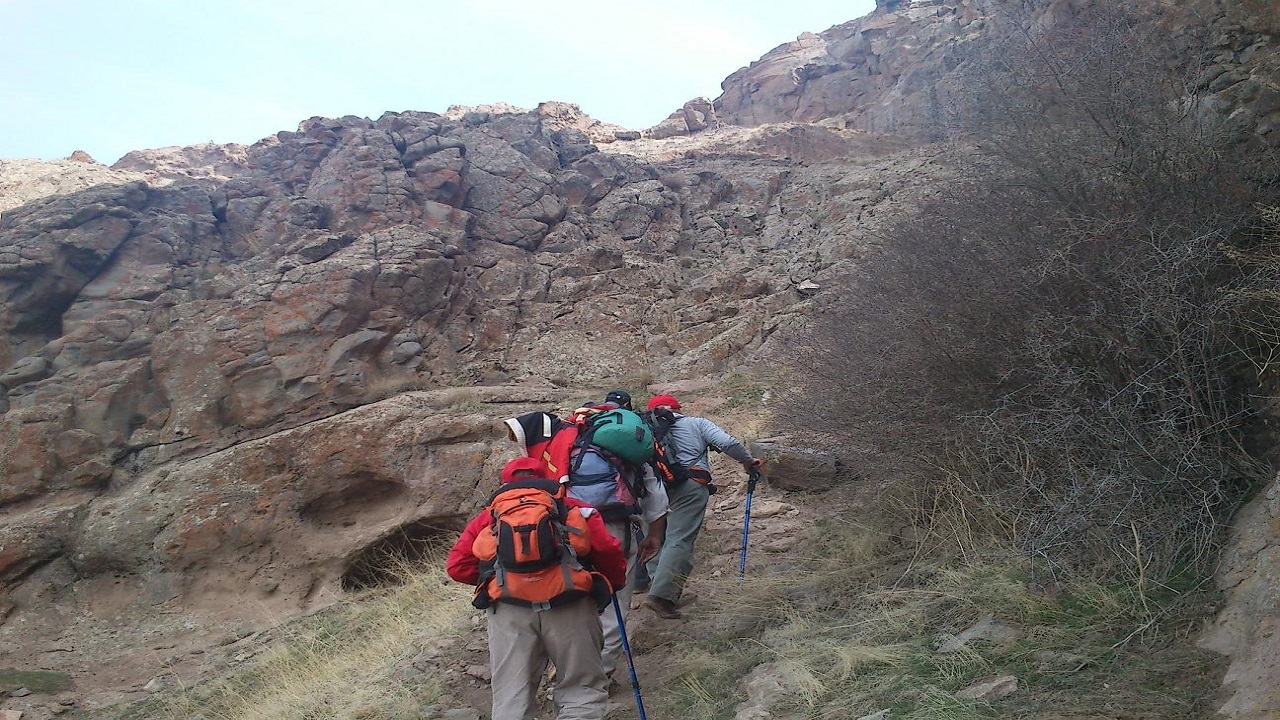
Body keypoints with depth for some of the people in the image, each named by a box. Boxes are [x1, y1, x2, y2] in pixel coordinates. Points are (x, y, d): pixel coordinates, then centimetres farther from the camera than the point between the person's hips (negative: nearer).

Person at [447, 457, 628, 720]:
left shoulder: (490, 516, 25)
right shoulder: (575, 509, 21)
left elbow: (457, 566, 15)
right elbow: (606, 549, 7)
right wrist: (614, 583, 24)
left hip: (509, 609, 1)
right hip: (569, 604, -1)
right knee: (582, 690, 8)